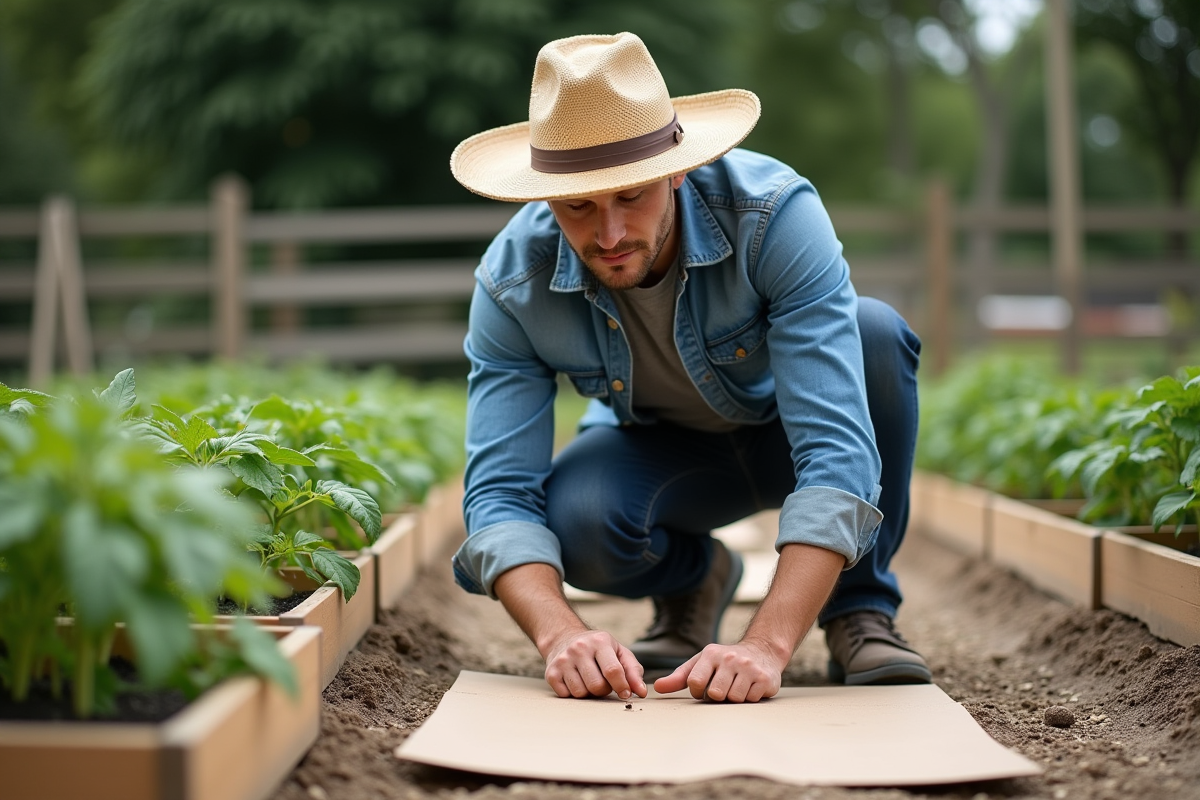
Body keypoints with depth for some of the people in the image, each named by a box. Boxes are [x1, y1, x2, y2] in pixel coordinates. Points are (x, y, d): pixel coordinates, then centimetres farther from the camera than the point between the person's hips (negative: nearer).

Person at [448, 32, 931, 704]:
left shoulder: (775, 214, -36)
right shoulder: (512, 283, -27)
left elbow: (838, 453, -41)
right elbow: (500, 495, -28)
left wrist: (767, 646, -52)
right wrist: (561, 634, -48)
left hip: (793, 433, -1)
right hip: (658, 450, 1)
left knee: (875, 332, -34)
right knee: (572, 522, -33)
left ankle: (860, 607, -13)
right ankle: (694, 577, 5)